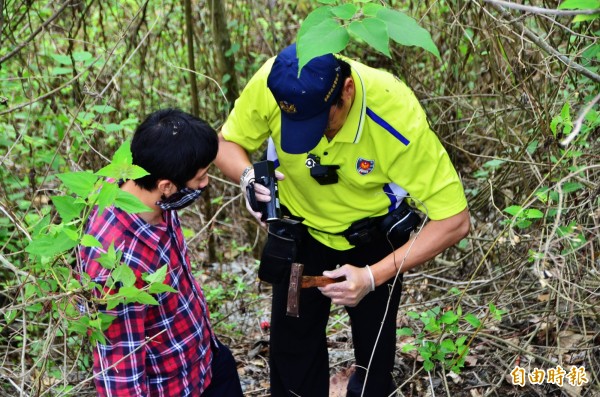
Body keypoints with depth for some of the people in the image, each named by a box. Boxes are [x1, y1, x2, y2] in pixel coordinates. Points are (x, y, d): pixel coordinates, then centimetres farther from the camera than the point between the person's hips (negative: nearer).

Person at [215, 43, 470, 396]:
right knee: (291, 354, 13)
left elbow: (454, 220, -29)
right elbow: (227, 145, -10)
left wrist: (373, 276, -34)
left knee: (375, 354, 17)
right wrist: (248, 176, -33)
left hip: (373, 240, -1)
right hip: (300, 234, 2)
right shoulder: (269, 85, -29)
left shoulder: (397, 115, -36)